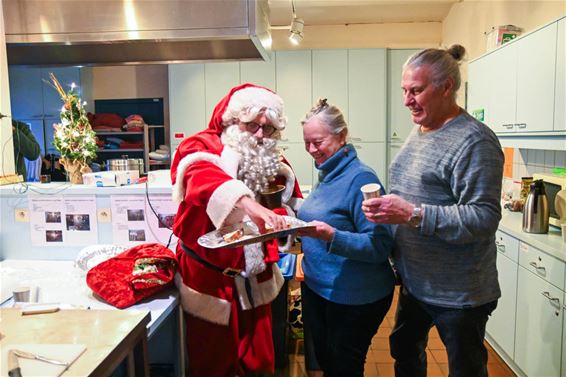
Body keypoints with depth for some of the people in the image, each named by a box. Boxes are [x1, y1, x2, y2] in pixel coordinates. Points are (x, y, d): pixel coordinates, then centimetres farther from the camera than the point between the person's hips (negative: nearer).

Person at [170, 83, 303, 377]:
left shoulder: (270, 160, 4)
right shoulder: (201, 148, -13)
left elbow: (291, 204, 11)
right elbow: (204, 178, -37)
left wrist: (281, 219, -13)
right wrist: (250, 206, -56)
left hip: (256, 281, 5)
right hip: (210, 282, -5)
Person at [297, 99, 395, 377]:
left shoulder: (361, 178, -20)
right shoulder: (327, 175, 6)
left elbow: (380, 246, -24)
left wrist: (332, 236, -35)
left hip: (354, 299, -8)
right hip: (317, 288, 8)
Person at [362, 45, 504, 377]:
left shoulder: (474, 141, -20)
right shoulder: (419, 131, 8)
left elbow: (484, 218, -26)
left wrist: (412, 214, -31)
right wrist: (385, 207, 3)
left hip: (458, 295, -8)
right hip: (414, 283, 9)